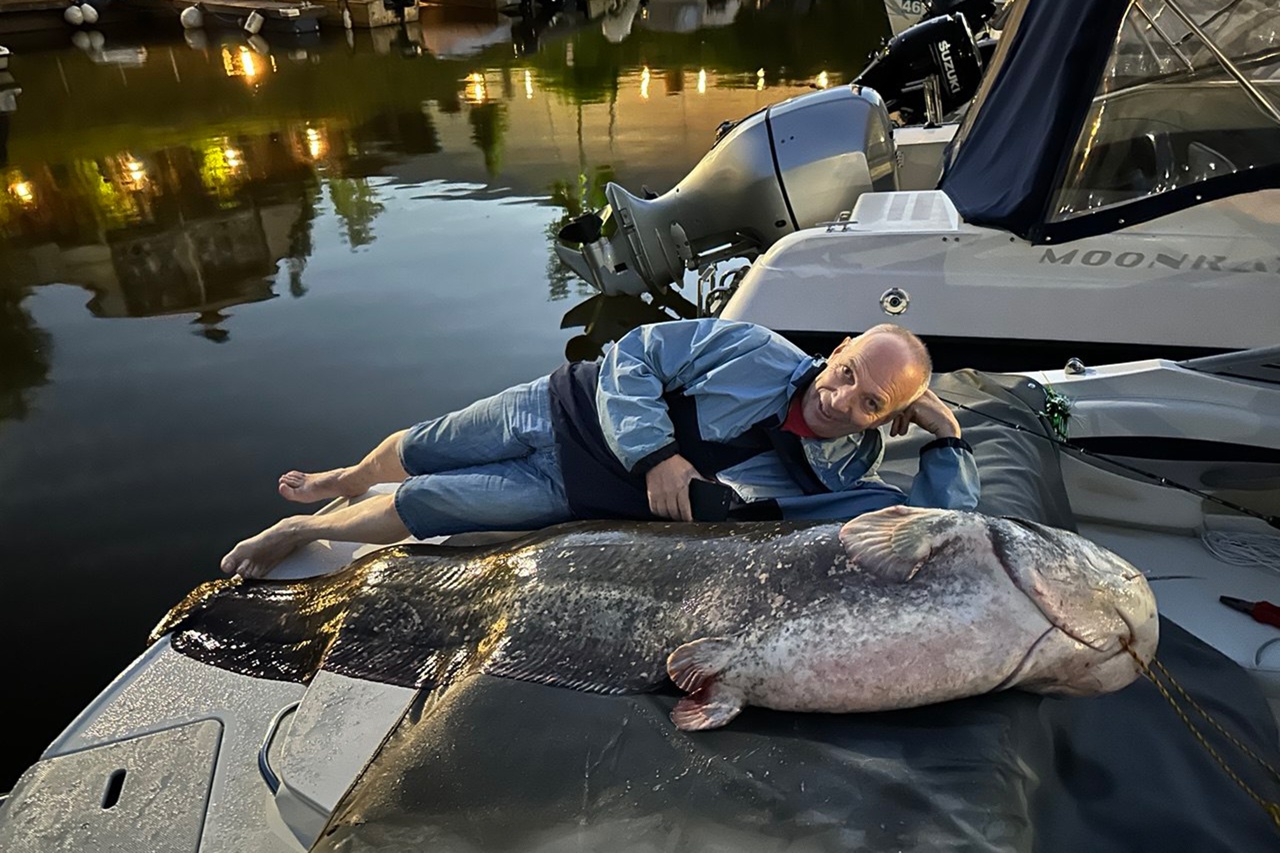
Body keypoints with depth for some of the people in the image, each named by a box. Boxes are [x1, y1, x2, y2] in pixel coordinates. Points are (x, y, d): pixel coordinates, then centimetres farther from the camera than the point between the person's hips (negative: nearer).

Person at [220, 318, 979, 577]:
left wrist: (947, 431, -26)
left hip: (579, 498, 0)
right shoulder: (755, 350, -18)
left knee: (421, 508, -2)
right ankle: (347, 479, 54)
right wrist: (654, 454, -27)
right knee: (421, 453, 16)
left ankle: (306, 529, 30)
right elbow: (634, 354, -15)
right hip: (575, 414, 0)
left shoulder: (838, 484, -14)